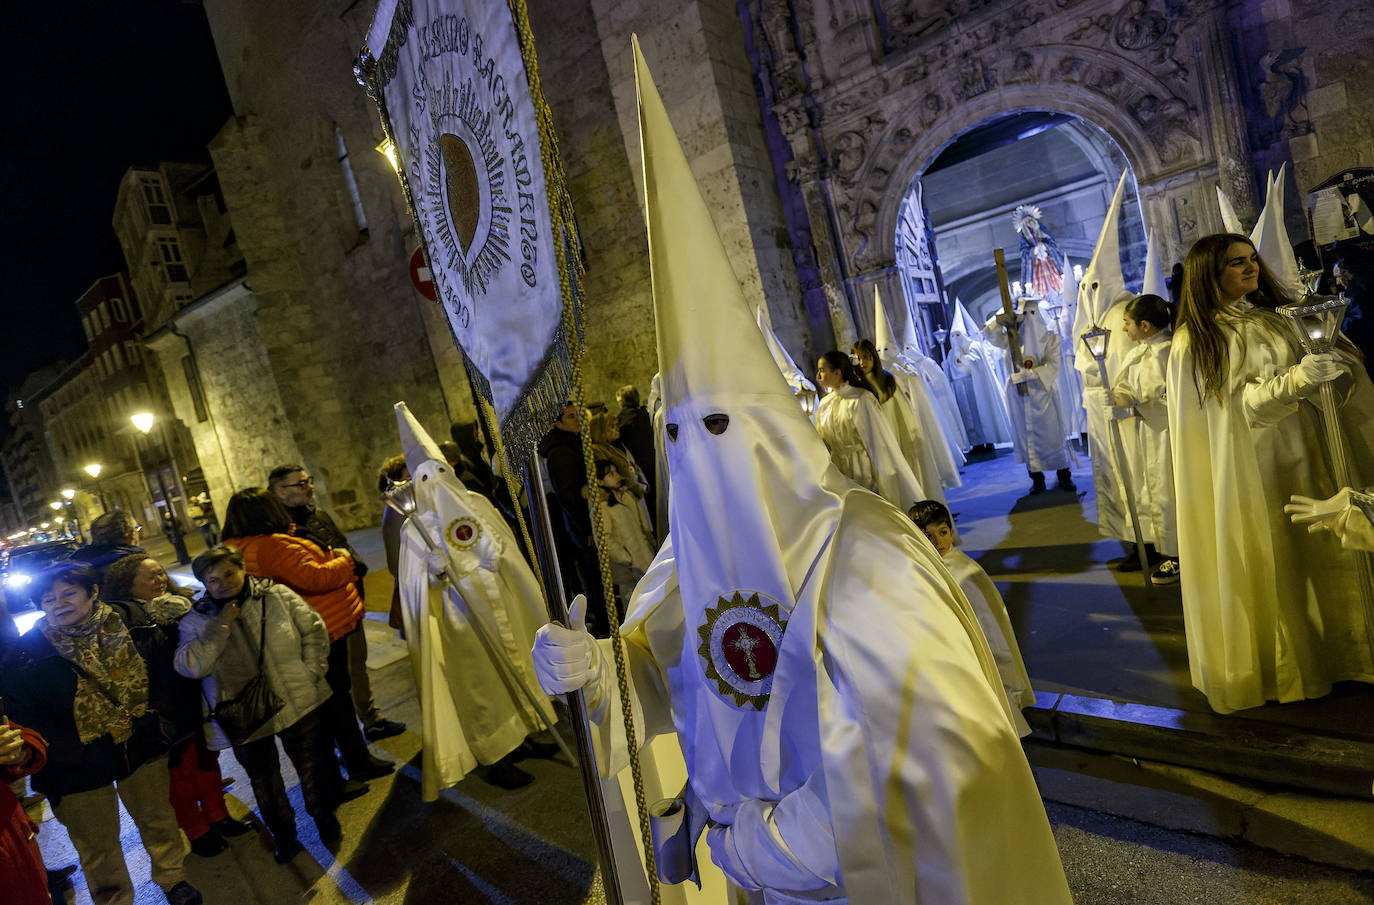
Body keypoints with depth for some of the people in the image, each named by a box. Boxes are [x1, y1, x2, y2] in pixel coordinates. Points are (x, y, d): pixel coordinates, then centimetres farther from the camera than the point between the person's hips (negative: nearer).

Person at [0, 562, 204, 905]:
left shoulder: (133, 625, -8)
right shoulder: (29, 653, -12)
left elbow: (166, 672, 3)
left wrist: (163, 720, 0)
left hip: (141, 748, 2)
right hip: (79, 767, -1)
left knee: (158, 819, 20)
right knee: (97, 845, 16)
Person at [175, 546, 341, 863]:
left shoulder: (278, 596, -3)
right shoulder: (196, 621, -3)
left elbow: (314, 630, 2)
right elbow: (189, 666, -18)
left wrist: (312, 672, -7)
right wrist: (221, 625, -21)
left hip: (299, 703, 0)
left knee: (313, 765, 14)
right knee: (264, 783, 15)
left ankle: (324, 816, 39)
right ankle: (283, 834, 39)